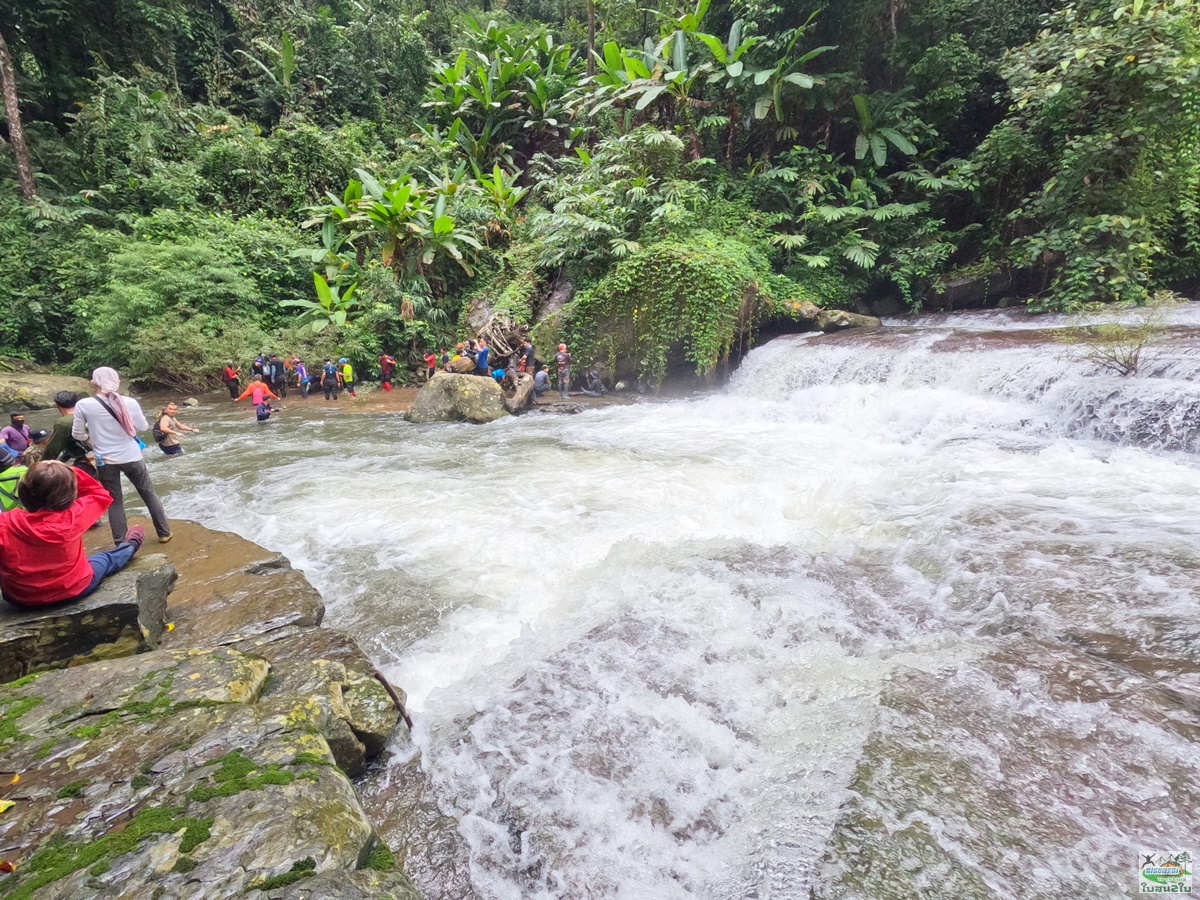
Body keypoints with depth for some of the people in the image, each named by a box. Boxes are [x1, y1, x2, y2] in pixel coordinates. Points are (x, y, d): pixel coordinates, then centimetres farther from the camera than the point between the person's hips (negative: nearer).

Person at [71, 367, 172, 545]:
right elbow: (144, 426, 4)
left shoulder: (83, 405, -10)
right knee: (149, 493, 16)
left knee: (114, 501, 11)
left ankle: (121, 544, 14)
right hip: (131, 457, 0)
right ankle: (164, 533, 22)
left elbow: (77, 435, 0)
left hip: (105, 461, 0)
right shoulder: (129, 402, -9)